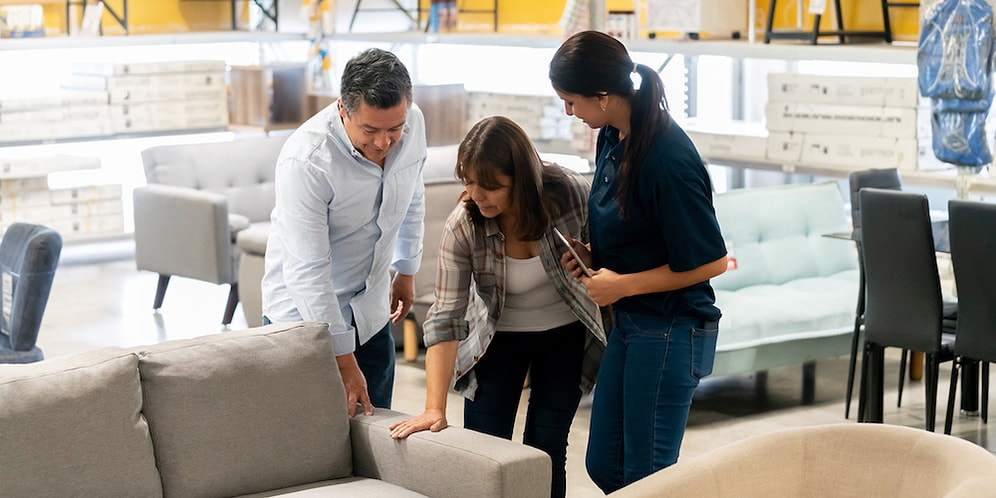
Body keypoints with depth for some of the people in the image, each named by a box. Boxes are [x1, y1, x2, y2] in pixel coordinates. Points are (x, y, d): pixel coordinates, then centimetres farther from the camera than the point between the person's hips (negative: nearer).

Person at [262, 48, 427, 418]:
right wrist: (344, 360, -25)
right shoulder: (305, 161, -30)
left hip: (370, 313, 5)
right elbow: (307, 272, -27)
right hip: (304, 314, -5)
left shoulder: (413, 123, -11)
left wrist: (407, 269, 20)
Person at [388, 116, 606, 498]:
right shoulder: (462, 227, -24)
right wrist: (434, 408, -30)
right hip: (499, 337, 0)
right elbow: (445, 317, -24)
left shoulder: (571, 193, -25)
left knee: (545, 453, 0)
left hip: (565, 336, 0)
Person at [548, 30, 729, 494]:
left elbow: (710, 261, -19)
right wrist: (592, 255, -1)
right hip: (629, 324, 9)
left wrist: (622, 284, -15)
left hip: (671, 331, -9)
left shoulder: (669, 159, -24)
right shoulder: (611, 138, 2)